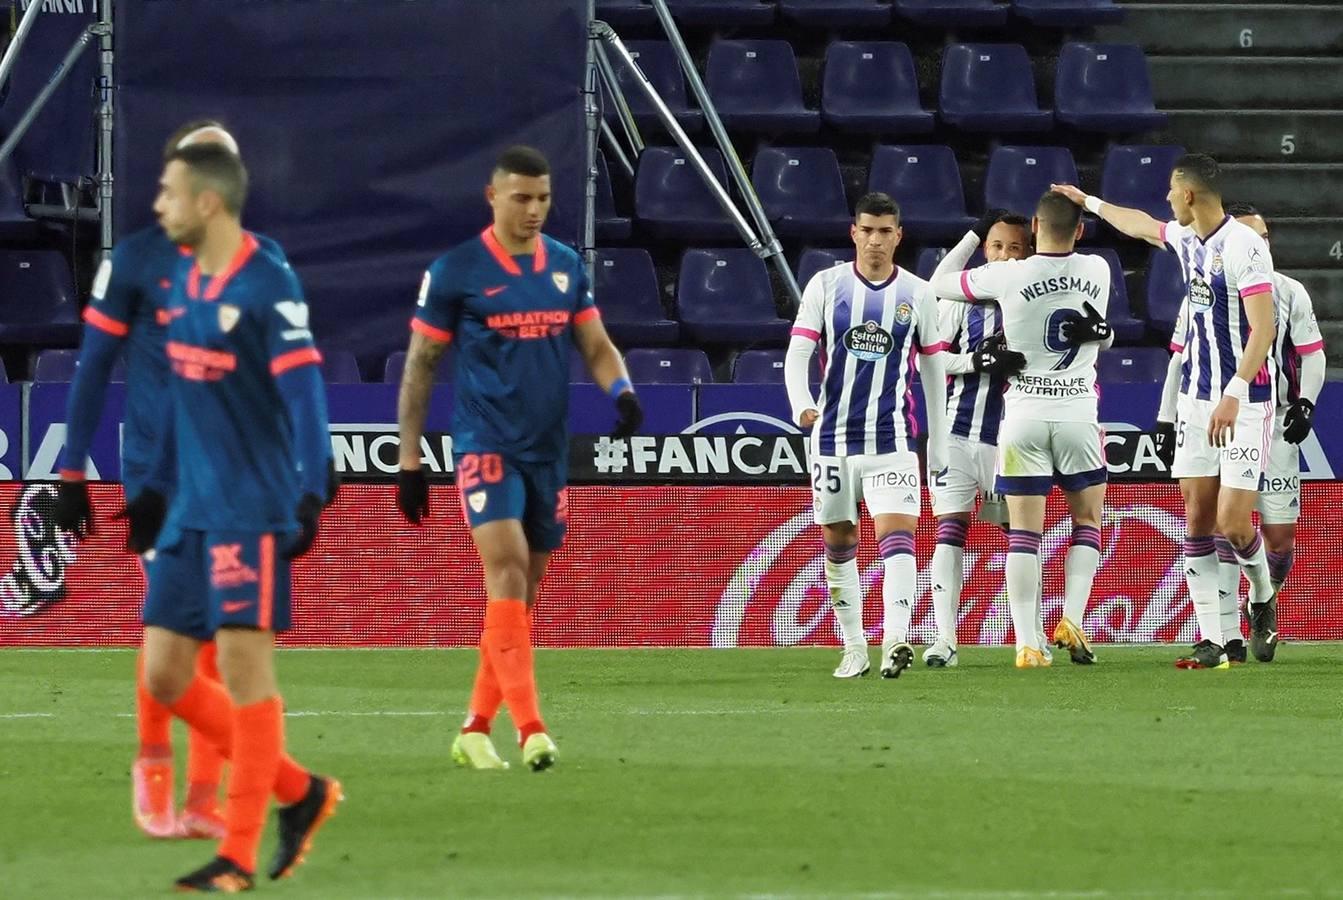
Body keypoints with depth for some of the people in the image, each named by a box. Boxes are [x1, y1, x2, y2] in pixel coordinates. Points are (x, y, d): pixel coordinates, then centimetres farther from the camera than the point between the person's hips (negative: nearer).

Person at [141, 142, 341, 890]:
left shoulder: (268, 286, -13)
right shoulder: (184, 284, 11)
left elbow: (305, 393, -17)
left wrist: (311, 494, -23)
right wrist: (163, 481, 22)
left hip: (251, 511, -9)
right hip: (192, 512, 9)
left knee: (245, 667, -7)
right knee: (165, 674, 5)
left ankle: (240, 856, -2)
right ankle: (301, 792, 17)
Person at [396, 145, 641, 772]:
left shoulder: (567, 267, 9)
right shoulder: (455, 272, -4)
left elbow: (597, 346, 13)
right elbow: (420, 366, 1)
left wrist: (622, 391, -10)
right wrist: (410, 462, 0)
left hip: (548, 451, 5)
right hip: (485, 447, -5)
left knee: (523, 593, 8)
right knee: (508, 568, -20)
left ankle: (476, 730, 19)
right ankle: (530, 730, -26)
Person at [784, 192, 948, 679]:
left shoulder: (917, 294, 4)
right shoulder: (825, 285, 2)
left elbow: (933, 369, 11)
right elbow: (798, 351, -4)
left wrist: (939, 444, 11)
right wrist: (801, 403, -24)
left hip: (892, 438, -1)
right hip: (833, 434, 1)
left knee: (896, 533, -17)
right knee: (838, 543, 8)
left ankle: (895, 641, -28)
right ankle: (853, 648, 19)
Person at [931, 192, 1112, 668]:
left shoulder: (1006, 276, -8)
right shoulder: (1096, 272, 0)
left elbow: (939, 285, 8)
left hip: (1023, 414, -1)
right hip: (1078, 412, 1)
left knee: (1024, 532, 1)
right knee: (1087, 520, 15)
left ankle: (1027, 642, -3)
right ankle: (1072, 618, -1)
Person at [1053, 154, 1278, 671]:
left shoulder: (1245, 246, -16)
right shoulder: (1186, 239, 9)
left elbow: (1263, 328, -21)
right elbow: (1141, 225, 32)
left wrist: (1233, 394, -28)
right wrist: (1089, 203, 44)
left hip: (1245, 401, -8)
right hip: (1196, 396, 8)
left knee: (1232, 521, -12)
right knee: (1197, 519, 0)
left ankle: (1263, 597, 19)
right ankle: (1211, 641, 1)